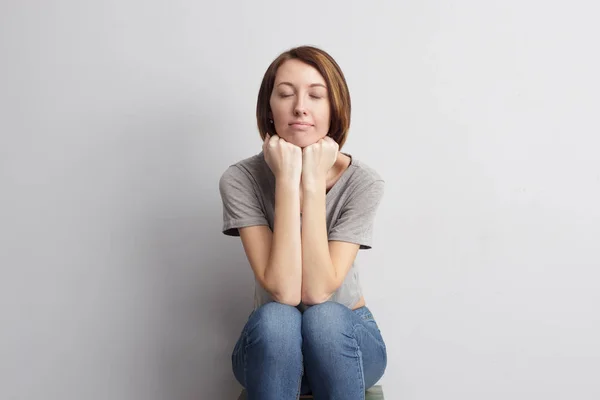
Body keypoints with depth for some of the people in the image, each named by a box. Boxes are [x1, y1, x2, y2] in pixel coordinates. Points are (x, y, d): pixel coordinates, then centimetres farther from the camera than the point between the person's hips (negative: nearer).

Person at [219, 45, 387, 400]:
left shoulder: (363, 182, -18)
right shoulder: (241, 180, -19)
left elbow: (318, 291, -28)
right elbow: (284, 292, -29)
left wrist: (313, 180, -31)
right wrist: (288, 177, -32)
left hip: (346, 339, 0)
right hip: (270, 345, 0)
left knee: (324, 318, -33)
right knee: (275, 318, -33)